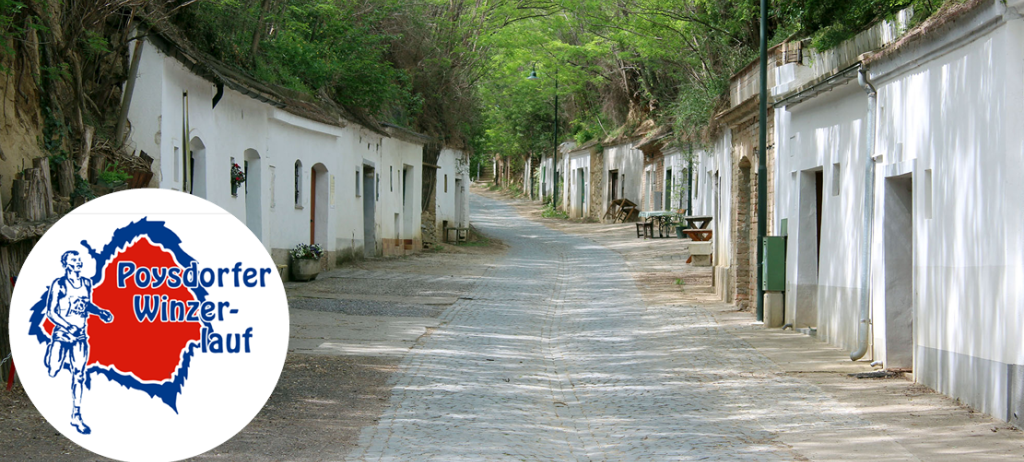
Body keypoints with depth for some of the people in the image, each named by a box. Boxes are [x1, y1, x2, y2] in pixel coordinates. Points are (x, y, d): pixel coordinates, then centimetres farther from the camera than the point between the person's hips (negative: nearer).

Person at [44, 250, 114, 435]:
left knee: (79, 375, 2)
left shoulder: (87, 283, 6)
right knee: (52, 372, -4)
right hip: (61, 335, -4)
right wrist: (69, 327, -22)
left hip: (80, 336, 4)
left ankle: (76, 416, 8)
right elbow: (50, 312, -11)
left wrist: (101, 312, 2)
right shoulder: (59, 284, -10)